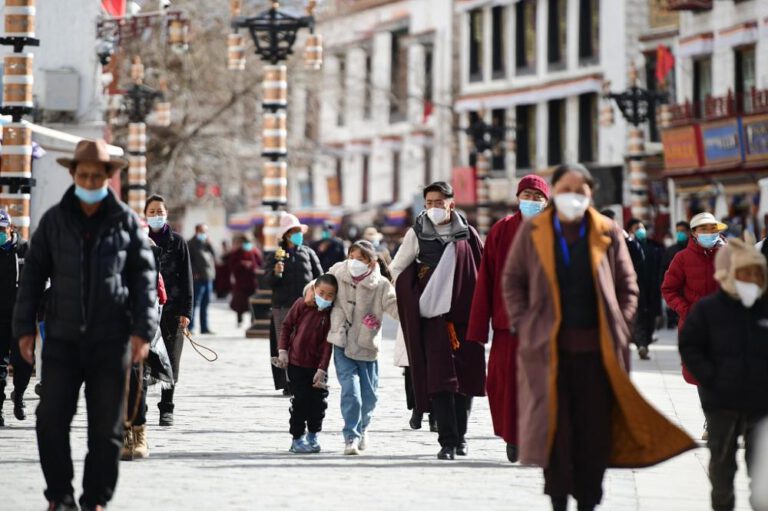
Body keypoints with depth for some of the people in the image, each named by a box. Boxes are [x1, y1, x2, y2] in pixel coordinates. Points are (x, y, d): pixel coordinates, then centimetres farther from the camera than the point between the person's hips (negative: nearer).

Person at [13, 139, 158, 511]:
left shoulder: (126, 222, 2)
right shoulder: (53, 221, 3)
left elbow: (144, 278, 2)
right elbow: (33, 275, 7)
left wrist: (143, 329, -6)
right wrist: (24, 327, 2)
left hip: (111, 340, -1)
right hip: (62, 338, 1)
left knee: (106, 427, 3)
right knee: (51, 420, -4)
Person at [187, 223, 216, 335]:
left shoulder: (206, 244, 18)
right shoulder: (191, 244, -2)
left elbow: (213, 256, 10)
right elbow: (188, 260, -8)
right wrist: (194, 273, -15)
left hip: (208, 278, 7)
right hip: (198, 278, -7)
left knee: (205, 304, 10)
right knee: (194, 303, -7)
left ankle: (204, 327, 15)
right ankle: (189, 327, -5)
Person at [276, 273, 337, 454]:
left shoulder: (331, 314, -9)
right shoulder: (301, 305, -7)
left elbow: (328, 343, -9)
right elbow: (287, 326, 4)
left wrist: (322, 369, -13)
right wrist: (283, 350, -3)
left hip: (317, 366, 1)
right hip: (296, 362, -1)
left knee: (318, 401, 5)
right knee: (300, 400, -3)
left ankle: (313, 435, 26)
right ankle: (297, 438, 8)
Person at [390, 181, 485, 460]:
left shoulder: (467, 234, 5)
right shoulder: (417, 233, 3)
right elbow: (396, 268, 12)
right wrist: (413, 300, 9)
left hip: (465, 314, 2)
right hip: (434, 316, -2)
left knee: (466, 377, 5)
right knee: (440, 377, -10)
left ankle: (460, 437, 18)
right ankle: (447, 441, -11)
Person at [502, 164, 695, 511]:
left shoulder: (608, 233, 5)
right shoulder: (532, 232, 5)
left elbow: (627, 286, 10)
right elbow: (512, 280, 10)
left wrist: (619, 327, 0)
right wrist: (522, 323, 0)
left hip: (597, 348, 1)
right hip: (549, 347, 0)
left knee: (596, 429, 1)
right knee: (554, 427, -1)